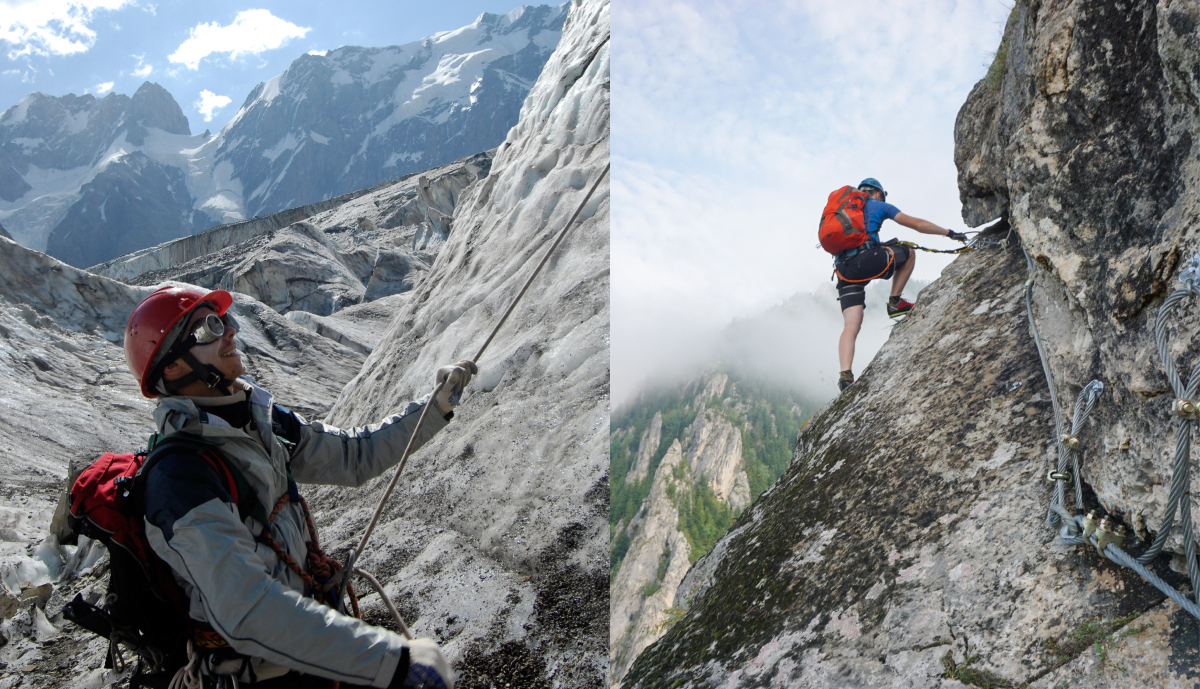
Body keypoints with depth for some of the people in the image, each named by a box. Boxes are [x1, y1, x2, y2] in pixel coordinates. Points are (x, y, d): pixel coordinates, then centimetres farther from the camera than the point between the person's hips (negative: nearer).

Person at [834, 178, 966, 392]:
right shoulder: (879, 205, 17)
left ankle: (845, 375, -18)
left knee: (851, 326, 0)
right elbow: (917, 225, 16)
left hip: (843, 269, 5)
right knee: (908, 252, 23)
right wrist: (949, 233, 26)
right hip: (867, 259, -5)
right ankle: (895, 302, 17)